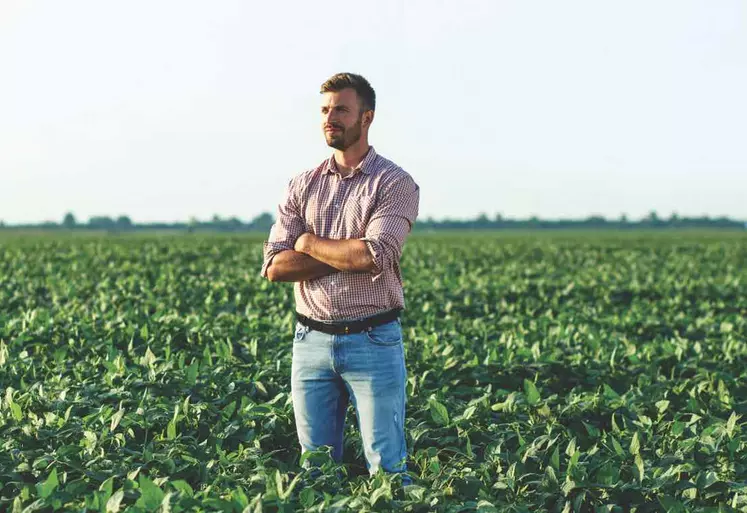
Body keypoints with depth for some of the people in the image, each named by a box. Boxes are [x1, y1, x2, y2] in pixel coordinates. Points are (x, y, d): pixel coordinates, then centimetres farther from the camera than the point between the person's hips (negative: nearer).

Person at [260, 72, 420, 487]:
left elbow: (374, 255, -19)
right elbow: (274, 267, -2)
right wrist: (348, 257, -10)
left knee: (387, 467, -1)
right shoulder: (302, 186, 10)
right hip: (311, 340, 4)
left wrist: (308, 242, -6)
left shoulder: (395, 184, -3)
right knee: (315, 466, 9)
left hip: (373, 341, -4)